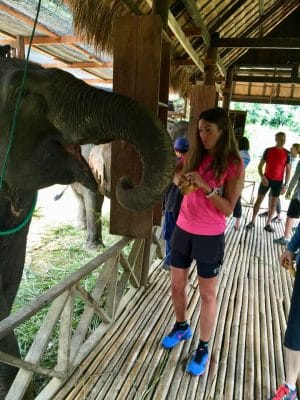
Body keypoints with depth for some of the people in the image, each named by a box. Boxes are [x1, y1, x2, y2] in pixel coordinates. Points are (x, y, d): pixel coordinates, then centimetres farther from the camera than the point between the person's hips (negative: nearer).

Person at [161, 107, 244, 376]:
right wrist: (179, 180, -7)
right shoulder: (195, 155, 0)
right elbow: (178, 175, 17)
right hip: (183, 230, 5)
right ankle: (181, 327, 44)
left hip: (210, 237, -5)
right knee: (177, 286, 18)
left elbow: (228, 209, -14)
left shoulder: (234, 165, -12)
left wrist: (205, 186, -27)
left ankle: (203, 349, 30)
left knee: (208, 295, 11)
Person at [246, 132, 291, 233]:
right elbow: (260, 165, 0)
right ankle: (252, 221, 12)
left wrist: (286, 184, -3)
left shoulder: (287, 153, -1)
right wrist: (262, 177, -15)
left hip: (278, 181, 1)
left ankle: (268, 224, 15)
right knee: (259, 200, 2)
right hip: (266, 179, 0)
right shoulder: (268, 150, -2)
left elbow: (288, 170, 2)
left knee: (273, 203, 6)